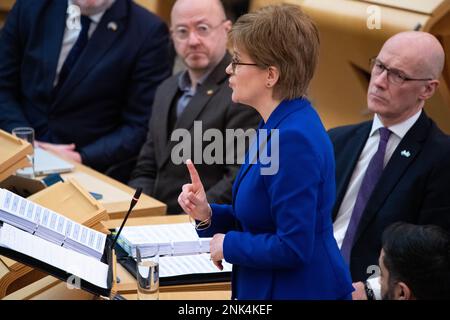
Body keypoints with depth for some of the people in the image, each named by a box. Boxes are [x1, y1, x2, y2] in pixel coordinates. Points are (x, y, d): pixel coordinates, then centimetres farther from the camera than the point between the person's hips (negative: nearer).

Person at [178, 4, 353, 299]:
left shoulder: (294, 139, -23)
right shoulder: (277, 126, 7)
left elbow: (292, 246, -25)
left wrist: (229, 245, -12)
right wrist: (208, 214, -1)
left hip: (302, 289, -9)